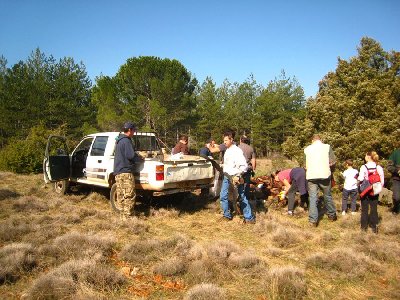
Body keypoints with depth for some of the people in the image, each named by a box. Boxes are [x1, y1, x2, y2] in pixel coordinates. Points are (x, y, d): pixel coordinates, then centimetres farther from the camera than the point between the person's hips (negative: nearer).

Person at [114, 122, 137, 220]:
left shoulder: (119, 141, 18)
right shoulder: (126, 141, -12)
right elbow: (130, 156, -18)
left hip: (117, 171, 10)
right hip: (125, 171, -10)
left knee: (120, 195, 10)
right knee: (130, 195, -6)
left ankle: (123, 215, 16)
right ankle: (127, 216, -6)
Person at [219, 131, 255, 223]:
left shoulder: (237, 151, -15)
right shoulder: (227, 150, 11)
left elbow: (244, 166, -20)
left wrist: (238, 176, -25)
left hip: (234, 178, -8)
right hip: (226, 177, 8)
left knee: (242, 197, 0)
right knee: (223, 196, 10)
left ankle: (249, 217, 8)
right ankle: (227, 215, 24)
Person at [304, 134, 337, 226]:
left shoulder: (307, 149, 7)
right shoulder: (327, 147, 3)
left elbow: (305, 165, 7)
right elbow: (333, 161, 3)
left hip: (311, 176, 0)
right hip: (324, 175, 0)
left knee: (313, 198, 3)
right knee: (327, 196, 16)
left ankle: (313, 220, 0)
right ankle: (331, 215, 32)